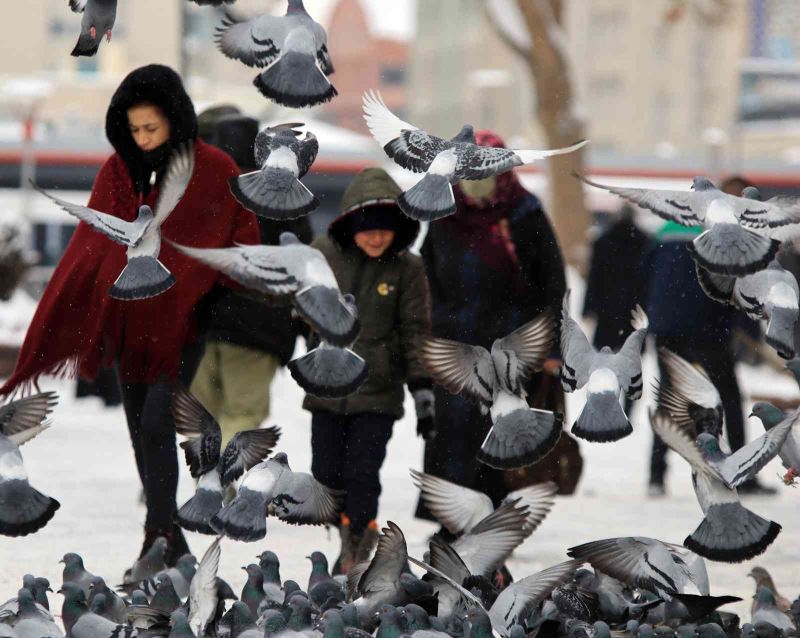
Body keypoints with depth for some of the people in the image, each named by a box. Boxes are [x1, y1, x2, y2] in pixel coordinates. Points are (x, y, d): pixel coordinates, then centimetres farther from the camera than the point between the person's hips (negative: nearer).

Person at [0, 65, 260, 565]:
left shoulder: (214, 171, -8)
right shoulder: (119, 172, 2)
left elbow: (243, 244, -1)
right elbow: (89, 250, 1)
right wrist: (47, 332, -5)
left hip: (181, 322, -4)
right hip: (130, 322, 5)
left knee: (156, 424, -16)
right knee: (142, 431, 8)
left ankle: (159, 540, -12)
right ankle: (171, 543, 18)